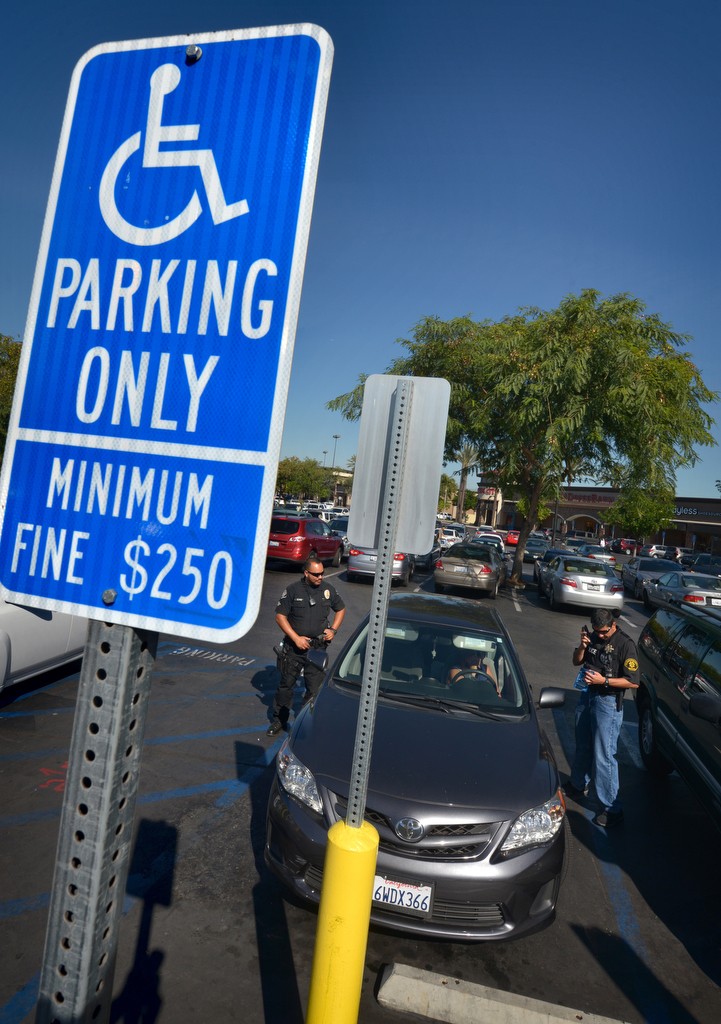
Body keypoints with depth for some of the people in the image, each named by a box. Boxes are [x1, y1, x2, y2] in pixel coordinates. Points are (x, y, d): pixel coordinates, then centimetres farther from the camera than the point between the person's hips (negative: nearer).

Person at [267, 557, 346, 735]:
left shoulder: (328, 590, 1)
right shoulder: (292, 590, -7)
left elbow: (341, 609, 16)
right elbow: (280, 616, -6)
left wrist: (333, 629, 1)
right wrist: (296, 638, -13)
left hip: (318, 648, 1)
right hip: (294, 646, -1)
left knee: (314, 688, 5)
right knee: (286, 684, 10)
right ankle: (279, 720, 27)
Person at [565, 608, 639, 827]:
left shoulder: (625, 644, -17)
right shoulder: (593, 637, 2)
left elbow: (633, 682, -17)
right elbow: (577, 661, 9)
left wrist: (604, 680, -24)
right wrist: (582, 646, -10)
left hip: (608, 703, -7)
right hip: (587, 696, 7)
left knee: (603, 756, -5)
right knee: (582, 747, 22)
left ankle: (612, 809, 6)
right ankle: (577, 786, 41)